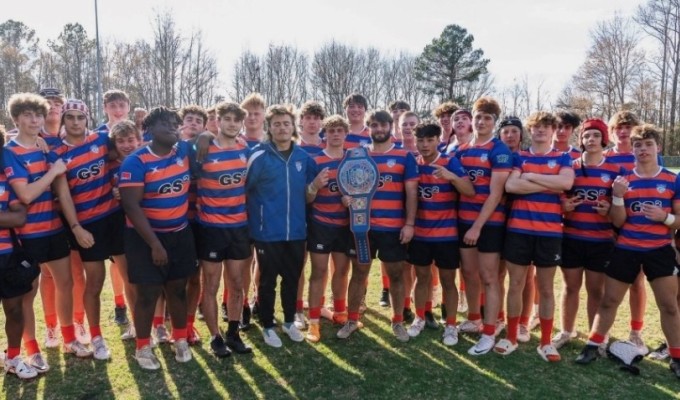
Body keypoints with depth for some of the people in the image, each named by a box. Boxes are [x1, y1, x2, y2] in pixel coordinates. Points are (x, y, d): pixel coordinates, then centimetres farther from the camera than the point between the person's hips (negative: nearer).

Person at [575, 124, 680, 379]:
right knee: (609, 300, 8)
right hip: (626, 249, 1)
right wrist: (617, 196, -18)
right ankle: (593, 346, 19)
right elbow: (617, 222, -3)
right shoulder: (623, 180, 1)